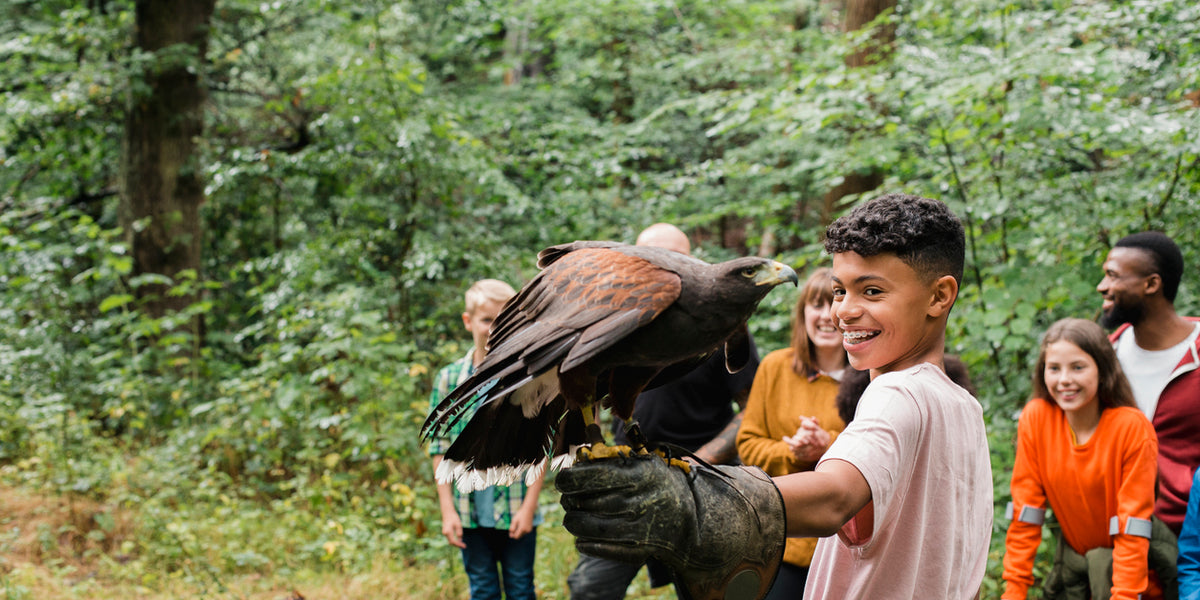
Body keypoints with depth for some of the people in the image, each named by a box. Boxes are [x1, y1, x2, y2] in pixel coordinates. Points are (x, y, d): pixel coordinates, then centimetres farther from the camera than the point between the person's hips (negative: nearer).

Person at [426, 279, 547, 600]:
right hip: (470, 512, 1)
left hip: (517, 512, -1)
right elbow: (439, 448, 2)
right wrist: (447, 510, -3)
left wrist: (529, 506, -9)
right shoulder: (449, 379, 0)